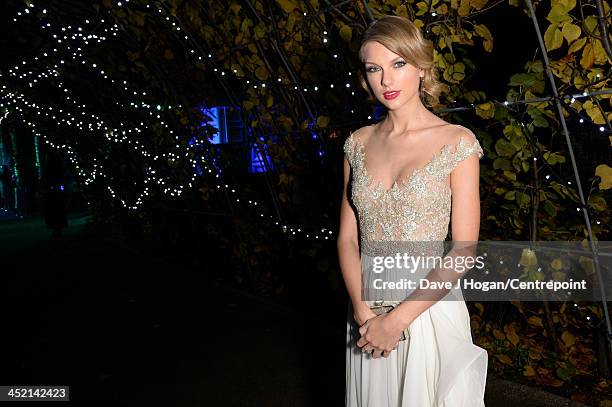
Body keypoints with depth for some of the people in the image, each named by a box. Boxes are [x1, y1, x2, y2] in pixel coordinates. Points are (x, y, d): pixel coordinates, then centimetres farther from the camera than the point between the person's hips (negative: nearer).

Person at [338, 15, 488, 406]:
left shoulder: (456, 142, -10)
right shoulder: (359, 143, 2)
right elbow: (348, 237, 1)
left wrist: (399, 318, -13)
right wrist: (363, 312, -10)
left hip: (430, 312, -3)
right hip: (368, 314, 4)